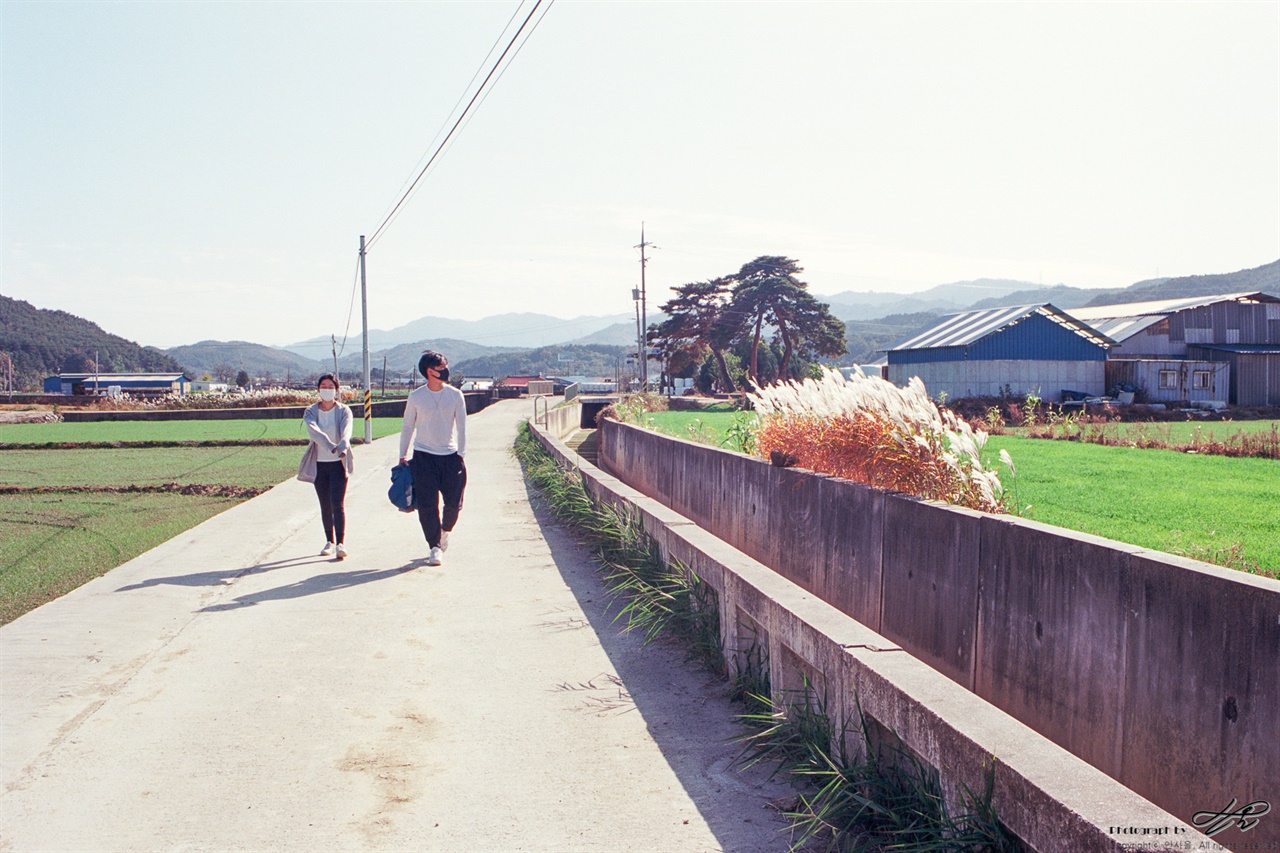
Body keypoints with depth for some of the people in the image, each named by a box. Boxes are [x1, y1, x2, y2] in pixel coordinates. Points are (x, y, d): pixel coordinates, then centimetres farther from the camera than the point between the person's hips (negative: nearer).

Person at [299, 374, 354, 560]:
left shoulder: (343, 410, -2)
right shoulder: (311, 411, 1)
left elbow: (346, 431, -21)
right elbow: (313, 431, -20)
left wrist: (342, 446, -45)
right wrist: (330, 446, -39)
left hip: (339, 463, -2)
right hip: (319, 464, 2)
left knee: (338, 503, -12)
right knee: (325, 506, 9)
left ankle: (340, 544, -17)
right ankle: (329, 542, 22)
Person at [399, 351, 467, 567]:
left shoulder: (455, 395, 3)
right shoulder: (416, 397, 1)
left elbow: (461, 426, 7)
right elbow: (407, 427, 9)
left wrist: (461, 455, 2)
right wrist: (403, 455, 8)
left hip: (450, 456, 1)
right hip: (424, 456, -1)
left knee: (454, 502, 0)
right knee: (427, 505, -5)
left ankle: (445, 531, 30)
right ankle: (435, 547, 4)